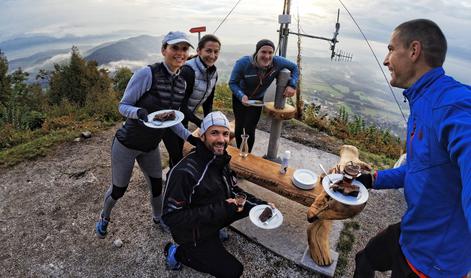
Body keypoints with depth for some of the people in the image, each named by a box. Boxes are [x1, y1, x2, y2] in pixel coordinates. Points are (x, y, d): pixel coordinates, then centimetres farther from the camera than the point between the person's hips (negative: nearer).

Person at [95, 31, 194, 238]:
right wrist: (140, 112, -37)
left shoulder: (181, 82, -1)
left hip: (151, 147, 5)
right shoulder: (147, 74, -23)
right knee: (118, 189, 13)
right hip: (127, 144, -5)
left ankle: (158, 218, 46)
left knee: (157, 186, 15)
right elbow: (123, 106, -16)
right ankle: (104, 217, 47)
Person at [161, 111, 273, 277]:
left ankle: (215, 230, 15)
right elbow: (170, 216, -30)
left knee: (252, 205, 0)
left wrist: (262, 205, -11)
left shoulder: (221, 159, -8)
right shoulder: (185, 171, -32)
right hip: (193, 235, -7)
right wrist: (219, 210, -34)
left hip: (215, 218, 7)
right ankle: (177, 252, 10)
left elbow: (234, 190, 4)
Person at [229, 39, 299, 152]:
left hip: (257, 100, 1)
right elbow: (232, 83, -22)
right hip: (240, 98, -1)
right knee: (239, 127, 5)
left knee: (249, 130, -3)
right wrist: (241, 96, -41)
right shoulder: (243, 63, -31)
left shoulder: (277, 62, -24)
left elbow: (294, 67, -6)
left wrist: (292, 85, -20)